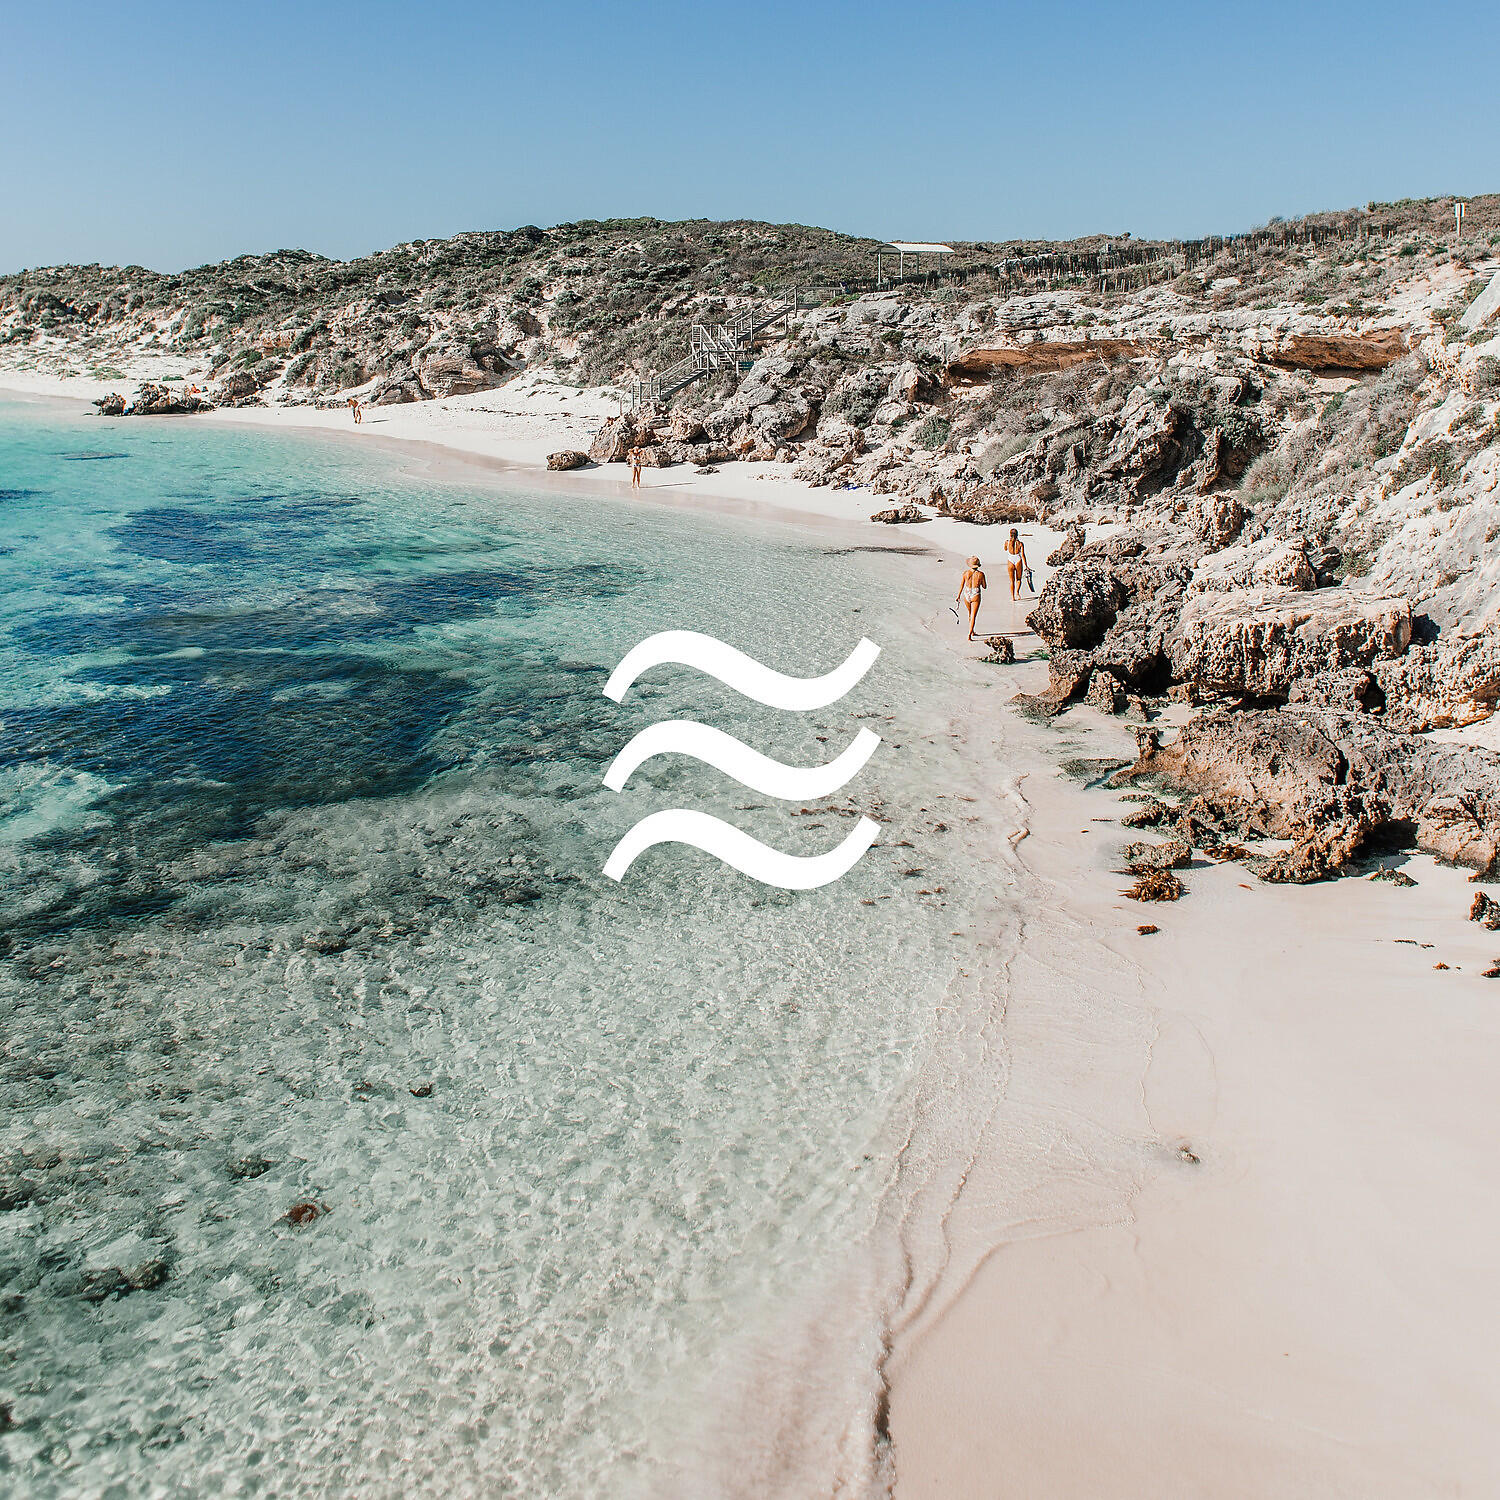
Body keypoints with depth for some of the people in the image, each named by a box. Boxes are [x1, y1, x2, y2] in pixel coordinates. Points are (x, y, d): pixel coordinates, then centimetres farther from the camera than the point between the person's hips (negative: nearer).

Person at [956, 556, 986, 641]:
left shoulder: (966, 573, -5)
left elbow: (961, 585, 1)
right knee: (973, 616, -1)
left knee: (970, 613, 25)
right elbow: (984, 587, 2)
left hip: (966, 595, 3)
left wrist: (958, 596, 12)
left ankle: (972, 631, 36)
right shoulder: (980, 574, -9)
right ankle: (969, 635, -13)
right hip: (975, 596, -3)